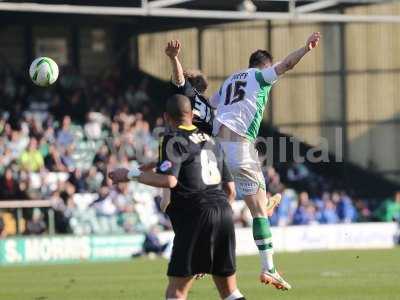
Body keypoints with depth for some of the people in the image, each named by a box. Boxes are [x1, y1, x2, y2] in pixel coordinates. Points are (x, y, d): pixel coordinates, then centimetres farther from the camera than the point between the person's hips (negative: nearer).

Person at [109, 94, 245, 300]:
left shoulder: (174, 139, -2)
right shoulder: (211, 141, 20)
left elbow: (169, 180, -16)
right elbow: (230, 186, 21)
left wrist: (132, 174, -8)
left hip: (195, 214, -7)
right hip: (223, 211, 7)